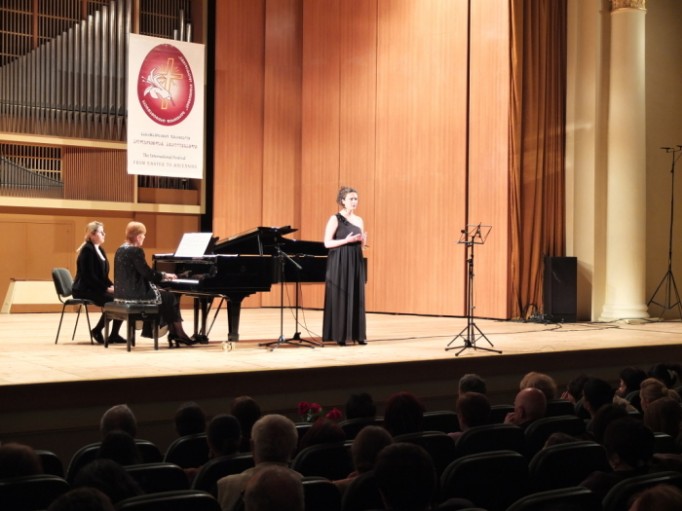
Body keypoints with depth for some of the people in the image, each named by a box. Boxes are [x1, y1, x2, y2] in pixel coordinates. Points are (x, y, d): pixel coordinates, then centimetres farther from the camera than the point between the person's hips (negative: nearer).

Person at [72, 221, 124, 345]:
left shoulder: (100, 250, 15)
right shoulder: (87, 249, -13)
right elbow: (89, 276, -20)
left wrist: (112, 286, -2)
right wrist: (106, 288, -19)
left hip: (95, 288, 9)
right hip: (85, 289, -9)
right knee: (114, 300, -25)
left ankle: (114, 334, -8)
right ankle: (97, 330, -9)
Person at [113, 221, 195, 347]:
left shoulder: (121, 250, 11)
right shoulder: (136, 251, -17)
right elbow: (147, 273, -19)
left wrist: (161, 276, 14)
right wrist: (164, 275, -1)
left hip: (123, 293, 9)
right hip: (135, 294, -9)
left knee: (164, 294, 23)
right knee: (170, 297, 9)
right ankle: (178, 334, 17)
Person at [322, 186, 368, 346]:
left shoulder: (359, 220, 12)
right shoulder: (335, 219, -6)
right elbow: (327, 243, -11)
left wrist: (363, 240, -6)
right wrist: (347, 240, -21)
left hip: (356, 262, 6)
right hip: (340, 262, -6)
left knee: (357, 297, 5)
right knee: (340, 296, -5)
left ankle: (357, 334, 9)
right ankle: (340, 335, 1)